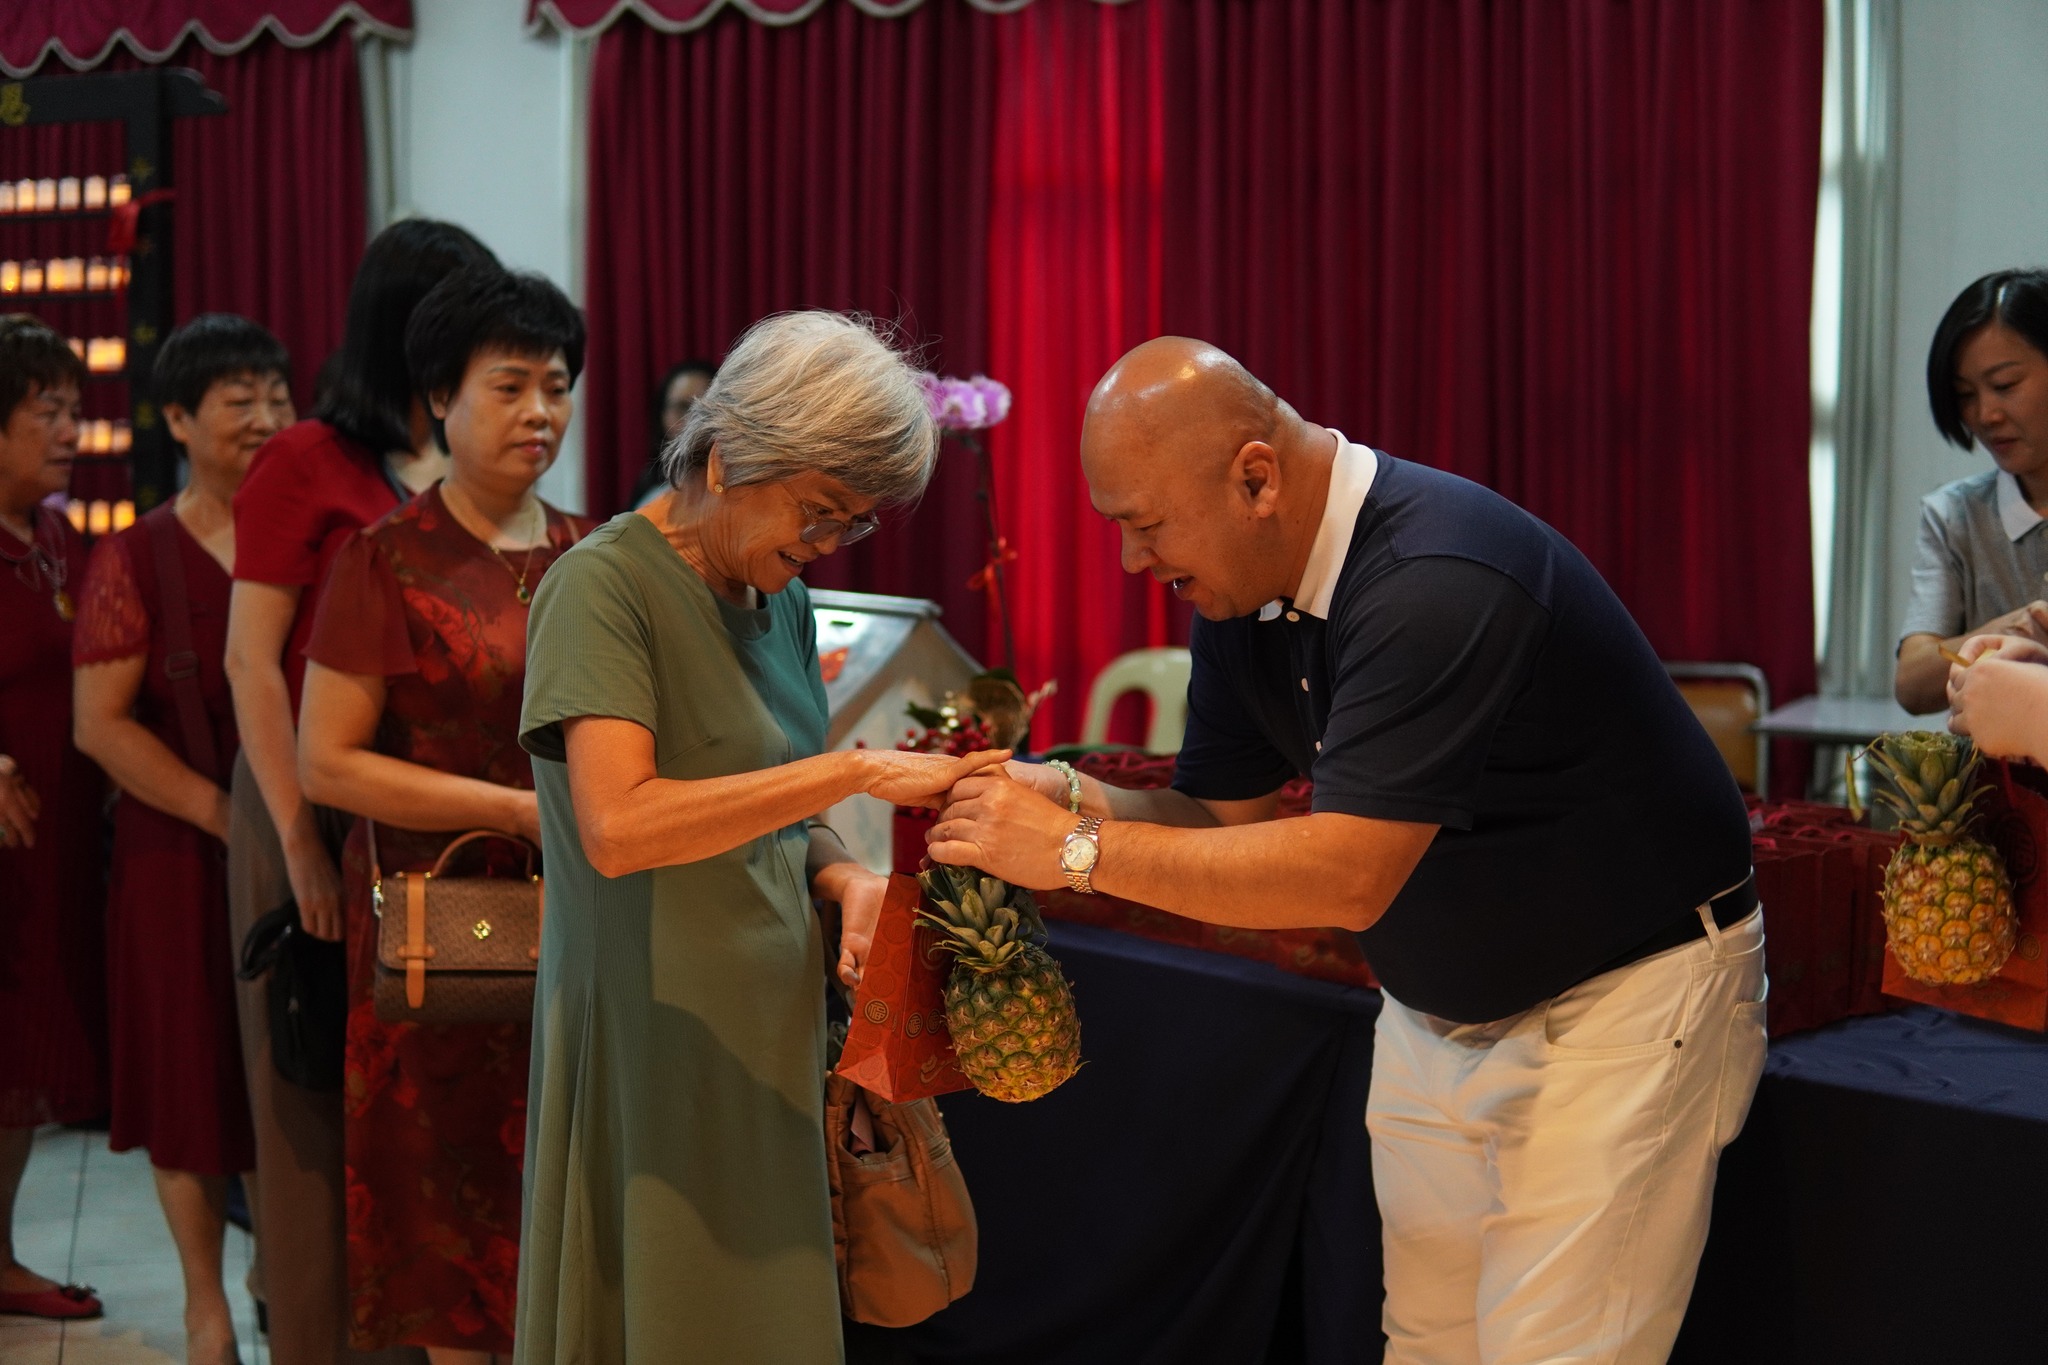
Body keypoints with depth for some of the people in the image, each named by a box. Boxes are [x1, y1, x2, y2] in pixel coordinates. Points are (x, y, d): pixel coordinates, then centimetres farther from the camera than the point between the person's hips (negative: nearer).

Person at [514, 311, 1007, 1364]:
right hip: (650, 1051, -7)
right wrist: (857, 770, -26)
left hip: (768, 1042, 7)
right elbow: (618, 826, -26)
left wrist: (844, 877, -5)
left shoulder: (783, 598, 11)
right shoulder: (605, 584, -13)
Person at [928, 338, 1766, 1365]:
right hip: (1437, 1009, 8)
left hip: (1624, 998, -8)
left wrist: (1080, 852, -30)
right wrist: (1071, 798, -15)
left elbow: (1347, 876, -33)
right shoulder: (1239, 588, -2)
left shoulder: (1438, 582, -30)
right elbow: (1220, 816, 4)